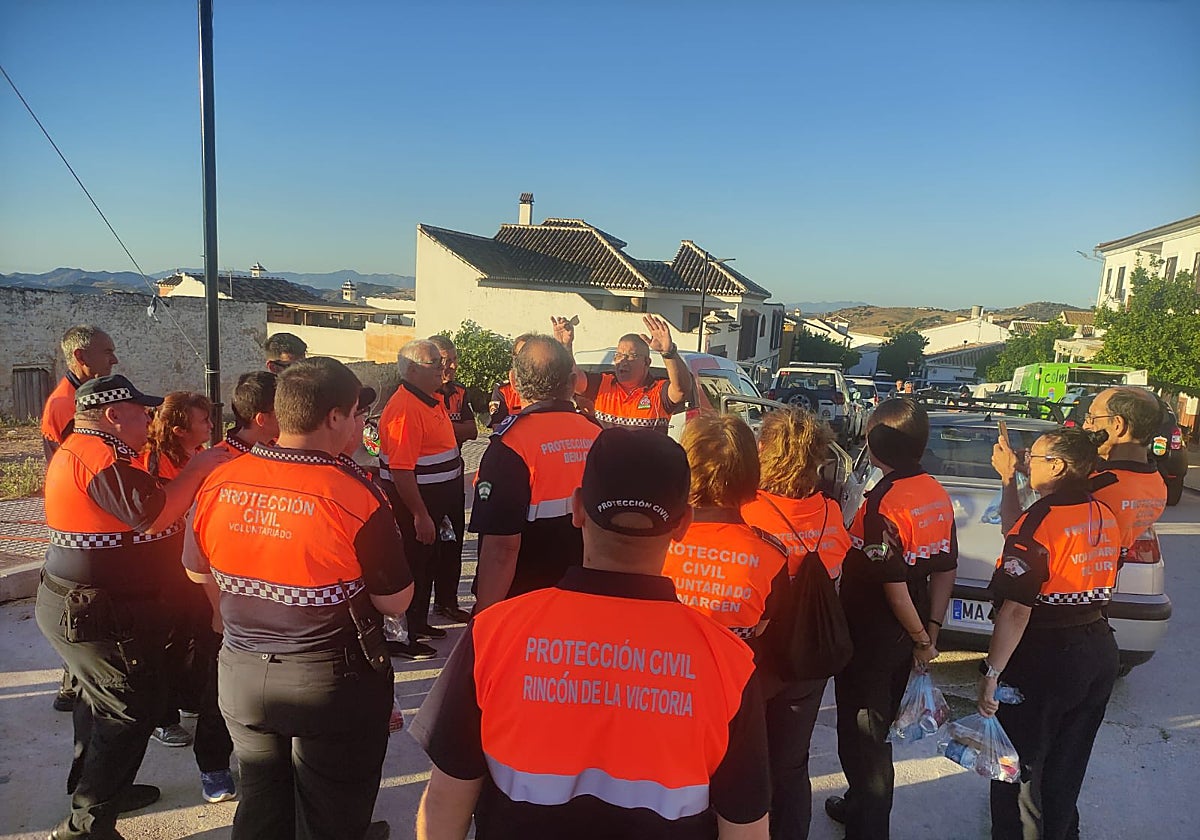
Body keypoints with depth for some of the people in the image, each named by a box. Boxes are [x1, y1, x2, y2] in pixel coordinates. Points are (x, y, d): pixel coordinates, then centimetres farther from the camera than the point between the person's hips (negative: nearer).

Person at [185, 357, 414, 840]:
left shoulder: (219, 483, -8)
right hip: (334, 682, -4)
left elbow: (198, 572, 8)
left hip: (240, 675, 5)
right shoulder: (357, 498, -24)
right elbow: (396, 602, -16)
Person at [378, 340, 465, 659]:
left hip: (433, 500, 10)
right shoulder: (405, 408, -24)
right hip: (411, 504, -10)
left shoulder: (432, 400, 9)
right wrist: (420, 515, -25)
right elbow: (400, 470, -28)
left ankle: (418, 623, 37)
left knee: (426, 564, 21)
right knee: (411, 568, 2)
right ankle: (401, 636, 15)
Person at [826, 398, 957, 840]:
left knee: (861, 737, 8)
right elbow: (945, 570, 6)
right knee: (876, 729, 25)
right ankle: (861, 804, 44)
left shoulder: (883, 502, -25)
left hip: (870, 641, -9)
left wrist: (921, 637, -10)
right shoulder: (938, 495, 1)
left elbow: (893, 584, -24)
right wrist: (931, 630, 10)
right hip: (903, 637, 9)